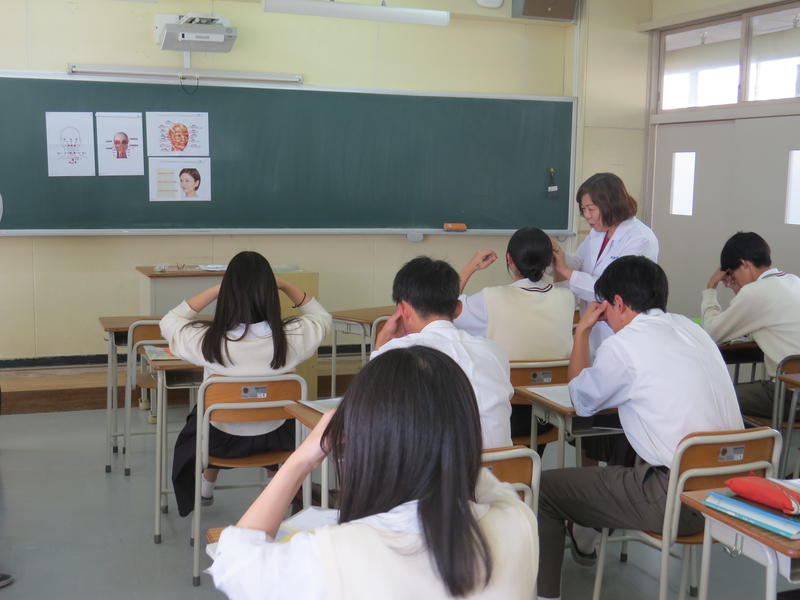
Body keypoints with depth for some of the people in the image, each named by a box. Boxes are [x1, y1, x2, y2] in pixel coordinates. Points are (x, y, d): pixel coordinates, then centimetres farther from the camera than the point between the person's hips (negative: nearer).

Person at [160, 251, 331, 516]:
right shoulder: (292, 337, -28)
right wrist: (285, 286, -7)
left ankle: (206, 485, 57)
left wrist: (215, 290, -12)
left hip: (222, 440, -1)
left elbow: (168, 323, -8)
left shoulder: (208, 340, -31)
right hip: (273, 438, 1)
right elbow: (322, 318, -3)